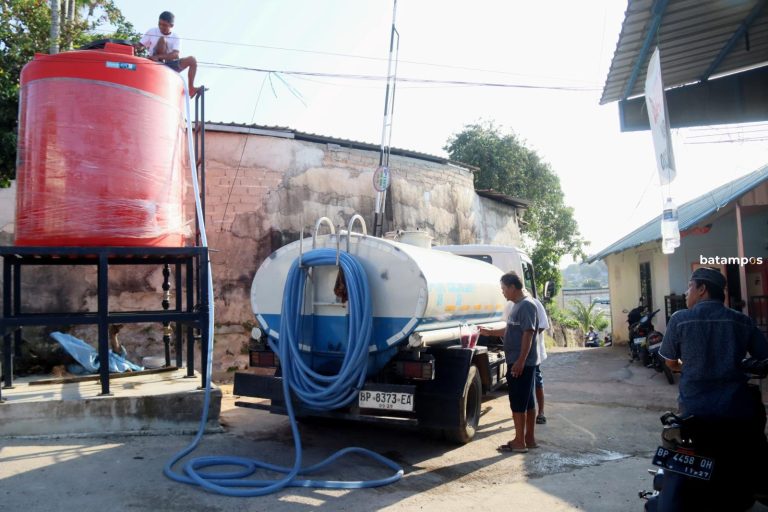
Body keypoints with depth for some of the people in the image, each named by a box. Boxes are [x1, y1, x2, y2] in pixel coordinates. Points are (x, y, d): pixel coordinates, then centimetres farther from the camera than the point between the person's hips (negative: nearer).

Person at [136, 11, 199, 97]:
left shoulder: (176, 37, 1)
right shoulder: (152, 32, 2)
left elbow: (176, 54, -16)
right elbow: (140, 45, 3)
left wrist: (158, 57, -31)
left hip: (169, 65, 3)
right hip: (155, 64, -3)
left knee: (192, 60, -15)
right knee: (162, 39, -20)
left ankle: (191, 88, -19)